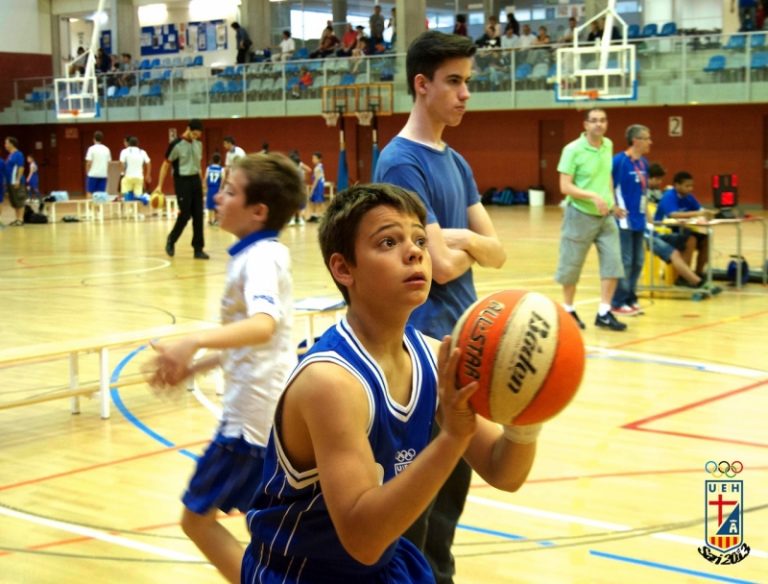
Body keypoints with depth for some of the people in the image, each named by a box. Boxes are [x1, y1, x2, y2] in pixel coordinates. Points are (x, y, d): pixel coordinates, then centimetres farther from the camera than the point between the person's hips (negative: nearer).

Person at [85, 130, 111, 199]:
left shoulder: (92, 149, -7)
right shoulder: (106, 149, 6)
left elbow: (89, 163, -9)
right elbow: (109, 163, 7)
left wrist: (87, 173, 3)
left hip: (93, 174, -4)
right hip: (103, 174, 4)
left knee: (89, 192, 4)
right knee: (101, 193, 5)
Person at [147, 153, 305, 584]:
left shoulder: (260, 257, -18)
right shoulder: (267, 253, 11)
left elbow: (263, 325, -38)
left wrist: (194, 343, -50)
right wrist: (196, 367, 19)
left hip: (255, 414, -10)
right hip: (271, 407, 10)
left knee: (197, 517, 2)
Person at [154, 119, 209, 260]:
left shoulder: (198, 144, 8)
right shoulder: (176, 145, -10)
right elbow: (166, 164, -5)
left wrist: (202, 182, 19)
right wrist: (160, 185, -9)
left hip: (196, 180, 6)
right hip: (182, 181, -6)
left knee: (198, 215, 2)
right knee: (185, 214, -7)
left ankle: (198, 249, 6)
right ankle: (171, 240, 17)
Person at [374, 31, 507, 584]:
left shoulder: (457, 162, 11)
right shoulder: (401, 162, -16)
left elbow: (497, 252, 6)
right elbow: (443, 265, -20)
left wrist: (463, 239, -12)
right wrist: (470, 245, -1)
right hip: (422, 339, -9)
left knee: (455, 471, 17)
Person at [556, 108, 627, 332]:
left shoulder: (608, 145, 5)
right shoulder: (573, 150, -13)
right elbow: (565, 187, -17)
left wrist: (612, 203, 16)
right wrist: (593, 196, -27)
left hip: (606, 216, 5)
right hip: (580, 215, -5)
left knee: (613, 262, -3)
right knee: (571, 265, 5)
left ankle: (604, 313, 4)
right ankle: (568, 310, 22)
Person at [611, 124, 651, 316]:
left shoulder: (643, 163, 11)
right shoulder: (619, 161, -13)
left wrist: (645, 213, 15)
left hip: (639, 220, 8)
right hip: (624, 219, -8)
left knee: (638, 261, 11)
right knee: (625, 261, -4)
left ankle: (630, 299, 21)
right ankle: (618, 303, 4)